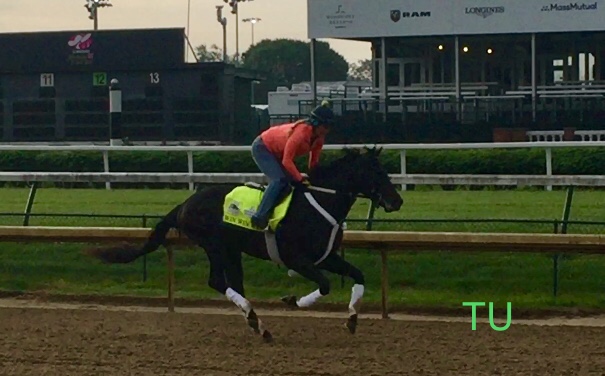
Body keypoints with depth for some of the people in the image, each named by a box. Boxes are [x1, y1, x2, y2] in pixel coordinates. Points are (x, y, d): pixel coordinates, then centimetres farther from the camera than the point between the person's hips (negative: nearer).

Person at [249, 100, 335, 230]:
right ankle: (259, 216, -27)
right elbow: (287, 161, -33)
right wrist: (300, 179, -30)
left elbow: (314, 161, 2)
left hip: (277, 154, 10)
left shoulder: (319, 137, -9)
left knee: (292, 181, 4)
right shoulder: (301, 132, -35)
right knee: (280, 180, -25)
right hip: (262, 148, -10)